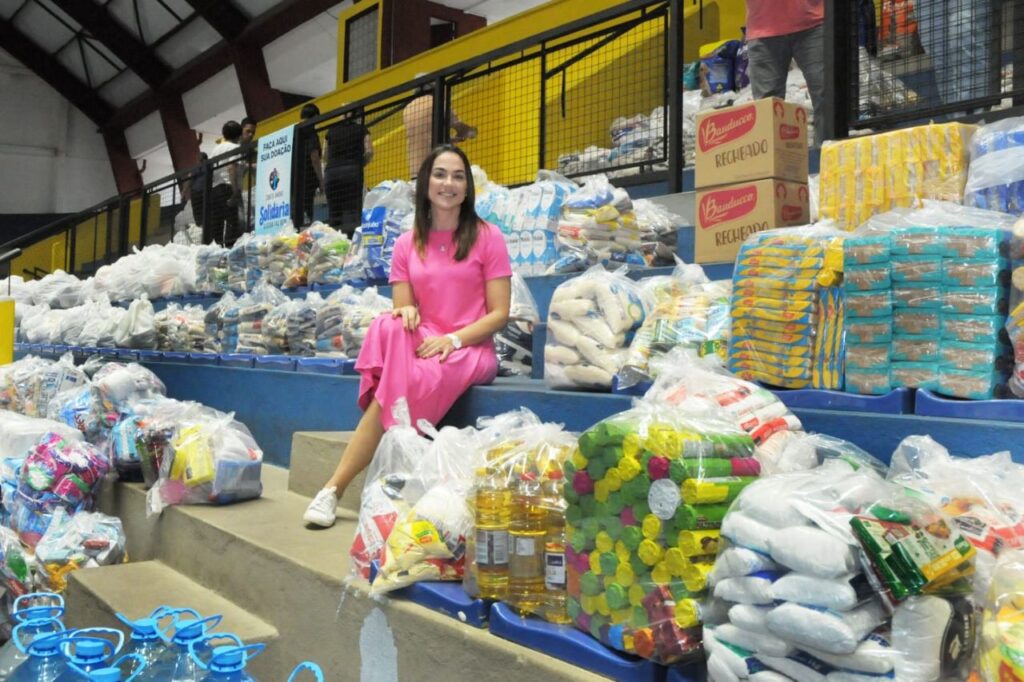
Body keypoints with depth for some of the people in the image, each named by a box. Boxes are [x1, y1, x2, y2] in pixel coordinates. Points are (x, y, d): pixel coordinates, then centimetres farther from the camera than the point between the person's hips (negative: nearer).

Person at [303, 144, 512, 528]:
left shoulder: (487, 237, -1)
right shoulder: (406, 245, 9)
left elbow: (500, 313, -5)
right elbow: (403, 308, 6)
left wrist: (453, 339, -20)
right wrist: (406, 314, -20)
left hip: (472, 349, -2)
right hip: (421, 346, 3)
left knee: (405, 384, -33)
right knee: (388, 328, -35)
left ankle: (336, 487, -21)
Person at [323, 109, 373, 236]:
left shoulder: (332, 130, 20)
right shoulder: (360, 129, 12)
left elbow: (325, 156, 18)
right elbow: (369, 151, 0)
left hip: (331, 172, 3)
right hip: (352, 171, -3)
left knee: (333, 212, 4)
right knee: (352, 211, -10)